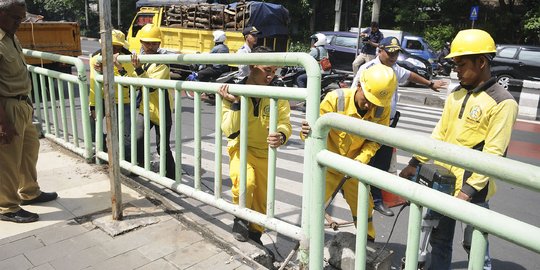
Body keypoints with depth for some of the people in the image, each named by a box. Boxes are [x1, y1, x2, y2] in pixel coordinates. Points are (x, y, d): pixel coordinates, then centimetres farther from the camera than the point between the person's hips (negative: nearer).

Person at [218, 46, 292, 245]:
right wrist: (235, 104, -30)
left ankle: (255, 234, 39)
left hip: (265, 152, 2)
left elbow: (285, 124, -14)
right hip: (241, 148, -2)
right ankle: (241, 217, 1)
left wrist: (281, 136, -37)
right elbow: (229, 131, -17)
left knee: (262, 199, 12)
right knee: (245, 181, -30)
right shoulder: (233, 92, -12)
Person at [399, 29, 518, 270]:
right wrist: (416, 163, 7)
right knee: (439, 239, 17)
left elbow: (492, 154, -17)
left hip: (473, 189, -6)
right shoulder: (455, 94, 8)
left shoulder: (502, 103, -13)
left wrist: (469, 190, -21)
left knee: (474, 244, 6)